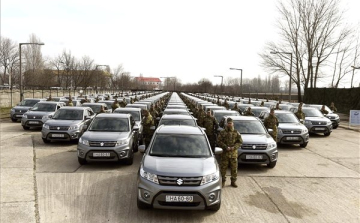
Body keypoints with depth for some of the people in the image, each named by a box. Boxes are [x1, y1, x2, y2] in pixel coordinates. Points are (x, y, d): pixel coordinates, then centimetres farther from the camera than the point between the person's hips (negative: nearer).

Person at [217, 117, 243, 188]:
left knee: (234, 168, 6)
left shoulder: (236, 132, 6)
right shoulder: (223, 132, 1)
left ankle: (233, 181, 19)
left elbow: (240, 142, 6)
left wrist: (234, 147, -10)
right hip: (225, 153, -1)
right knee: (223, 168, 1)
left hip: (234, 153, 2)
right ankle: (223, 181, 14)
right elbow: (219, 141, -3)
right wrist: (226, 147, -14)